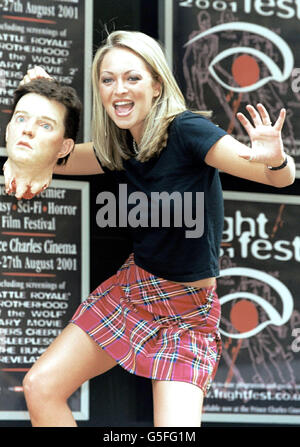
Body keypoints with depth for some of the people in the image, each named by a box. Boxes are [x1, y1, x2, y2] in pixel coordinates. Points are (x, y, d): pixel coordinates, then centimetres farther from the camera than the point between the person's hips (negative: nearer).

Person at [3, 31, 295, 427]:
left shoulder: (186, 131, -20)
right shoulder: (117, 149, -1)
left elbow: (282, 177, -25)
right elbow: (50, 156, 15)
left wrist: (276, 158, -48)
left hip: (189, 313, -6)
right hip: (131, 290, 6)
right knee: (40, 388, -2)